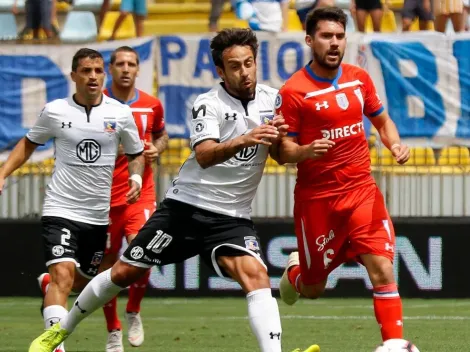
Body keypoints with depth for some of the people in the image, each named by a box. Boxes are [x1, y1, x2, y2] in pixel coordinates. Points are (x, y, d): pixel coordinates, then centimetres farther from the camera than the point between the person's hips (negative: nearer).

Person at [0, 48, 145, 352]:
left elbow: (136, 154, 14)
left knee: (86, 281, 16)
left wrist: (136, 177, -7)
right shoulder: (55, 111, -3)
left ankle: (49, 284, 50)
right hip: (61, 210, -3)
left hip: (99, 214, 3)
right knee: (63, 275, -22)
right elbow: (29, 143, 13)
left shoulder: (121, 114, -1)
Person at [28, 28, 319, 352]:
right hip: (187, 206, -2)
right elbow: (204, 156, -27)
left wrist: (277, 137, -18)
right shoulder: (209, 104, -12)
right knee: (125, 272, 6)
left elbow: (278, 155, 6)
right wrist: (244, 141, -46)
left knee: (256, 275, -25)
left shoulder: (271, 98, 1)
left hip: (232, 217, 2)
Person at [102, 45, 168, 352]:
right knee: (107, 264, 5)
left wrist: (157, 149, 0)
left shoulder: (151, 106, 3)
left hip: (140, 193, 0)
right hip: (104, 195, 0)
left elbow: (162, 136, 22)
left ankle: (134, 312, 7)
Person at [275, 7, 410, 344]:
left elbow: (381, 119, 18)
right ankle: (295, 271, 46)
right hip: (316, 198, -3)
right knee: (313, 289, 10)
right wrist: (305, 151, -31)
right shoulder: (293, 91, -11)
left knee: (382, 270, -15)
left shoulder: (359, 78, 4)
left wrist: (394, 143, -3)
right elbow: (282, 150, -10)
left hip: (362, 190, 3)